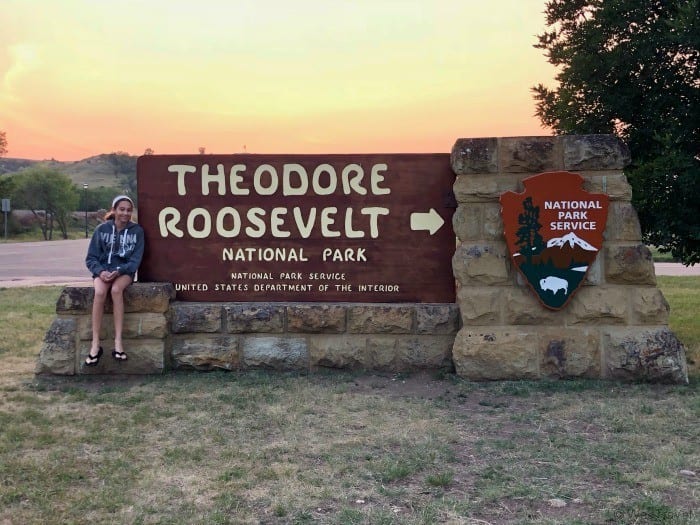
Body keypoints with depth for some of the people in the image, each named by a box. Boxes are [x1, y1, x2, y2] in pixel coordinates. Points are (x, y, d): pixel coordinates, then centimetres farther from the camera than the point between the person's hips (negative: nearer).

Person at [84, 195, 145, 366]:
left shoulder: (137, 231, 1)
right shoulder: (102, 229, 2)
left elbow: (136, 260, -2)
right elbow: (91, 257, 3)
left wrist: (118, 271, -18)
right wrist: (100, 271, -17)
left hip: (125, 271, -1)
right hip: (103, 270, 1)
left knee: (116, 289, -35)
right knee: (100, 292, -33)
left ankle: (118, 341, -34)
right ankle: (95, 344, -30)